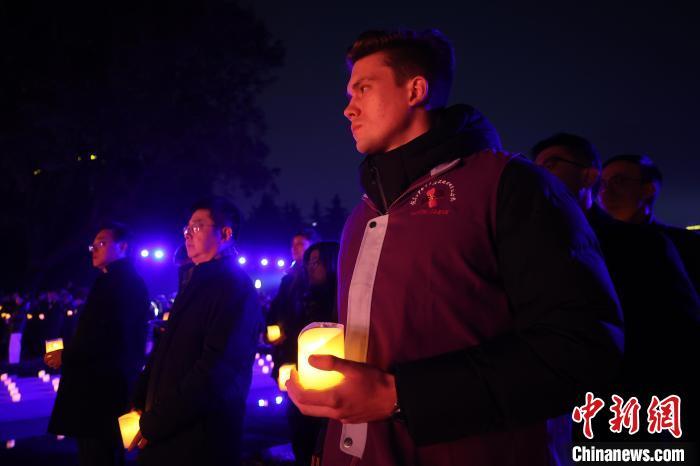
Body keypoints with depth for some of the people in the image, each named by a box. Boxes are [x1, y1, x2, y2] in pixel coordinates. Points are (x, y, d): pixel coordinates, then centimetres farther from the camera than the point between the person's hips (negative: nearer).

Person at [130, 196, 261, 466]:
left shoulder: (235, 287, -14)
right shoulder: (198, 282, 14)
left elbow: (216, 368, -23)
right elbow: (166, 349, 15)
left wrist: (154, 423, -19)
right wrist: (140, 402, 3)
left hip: (199, 437, -8)